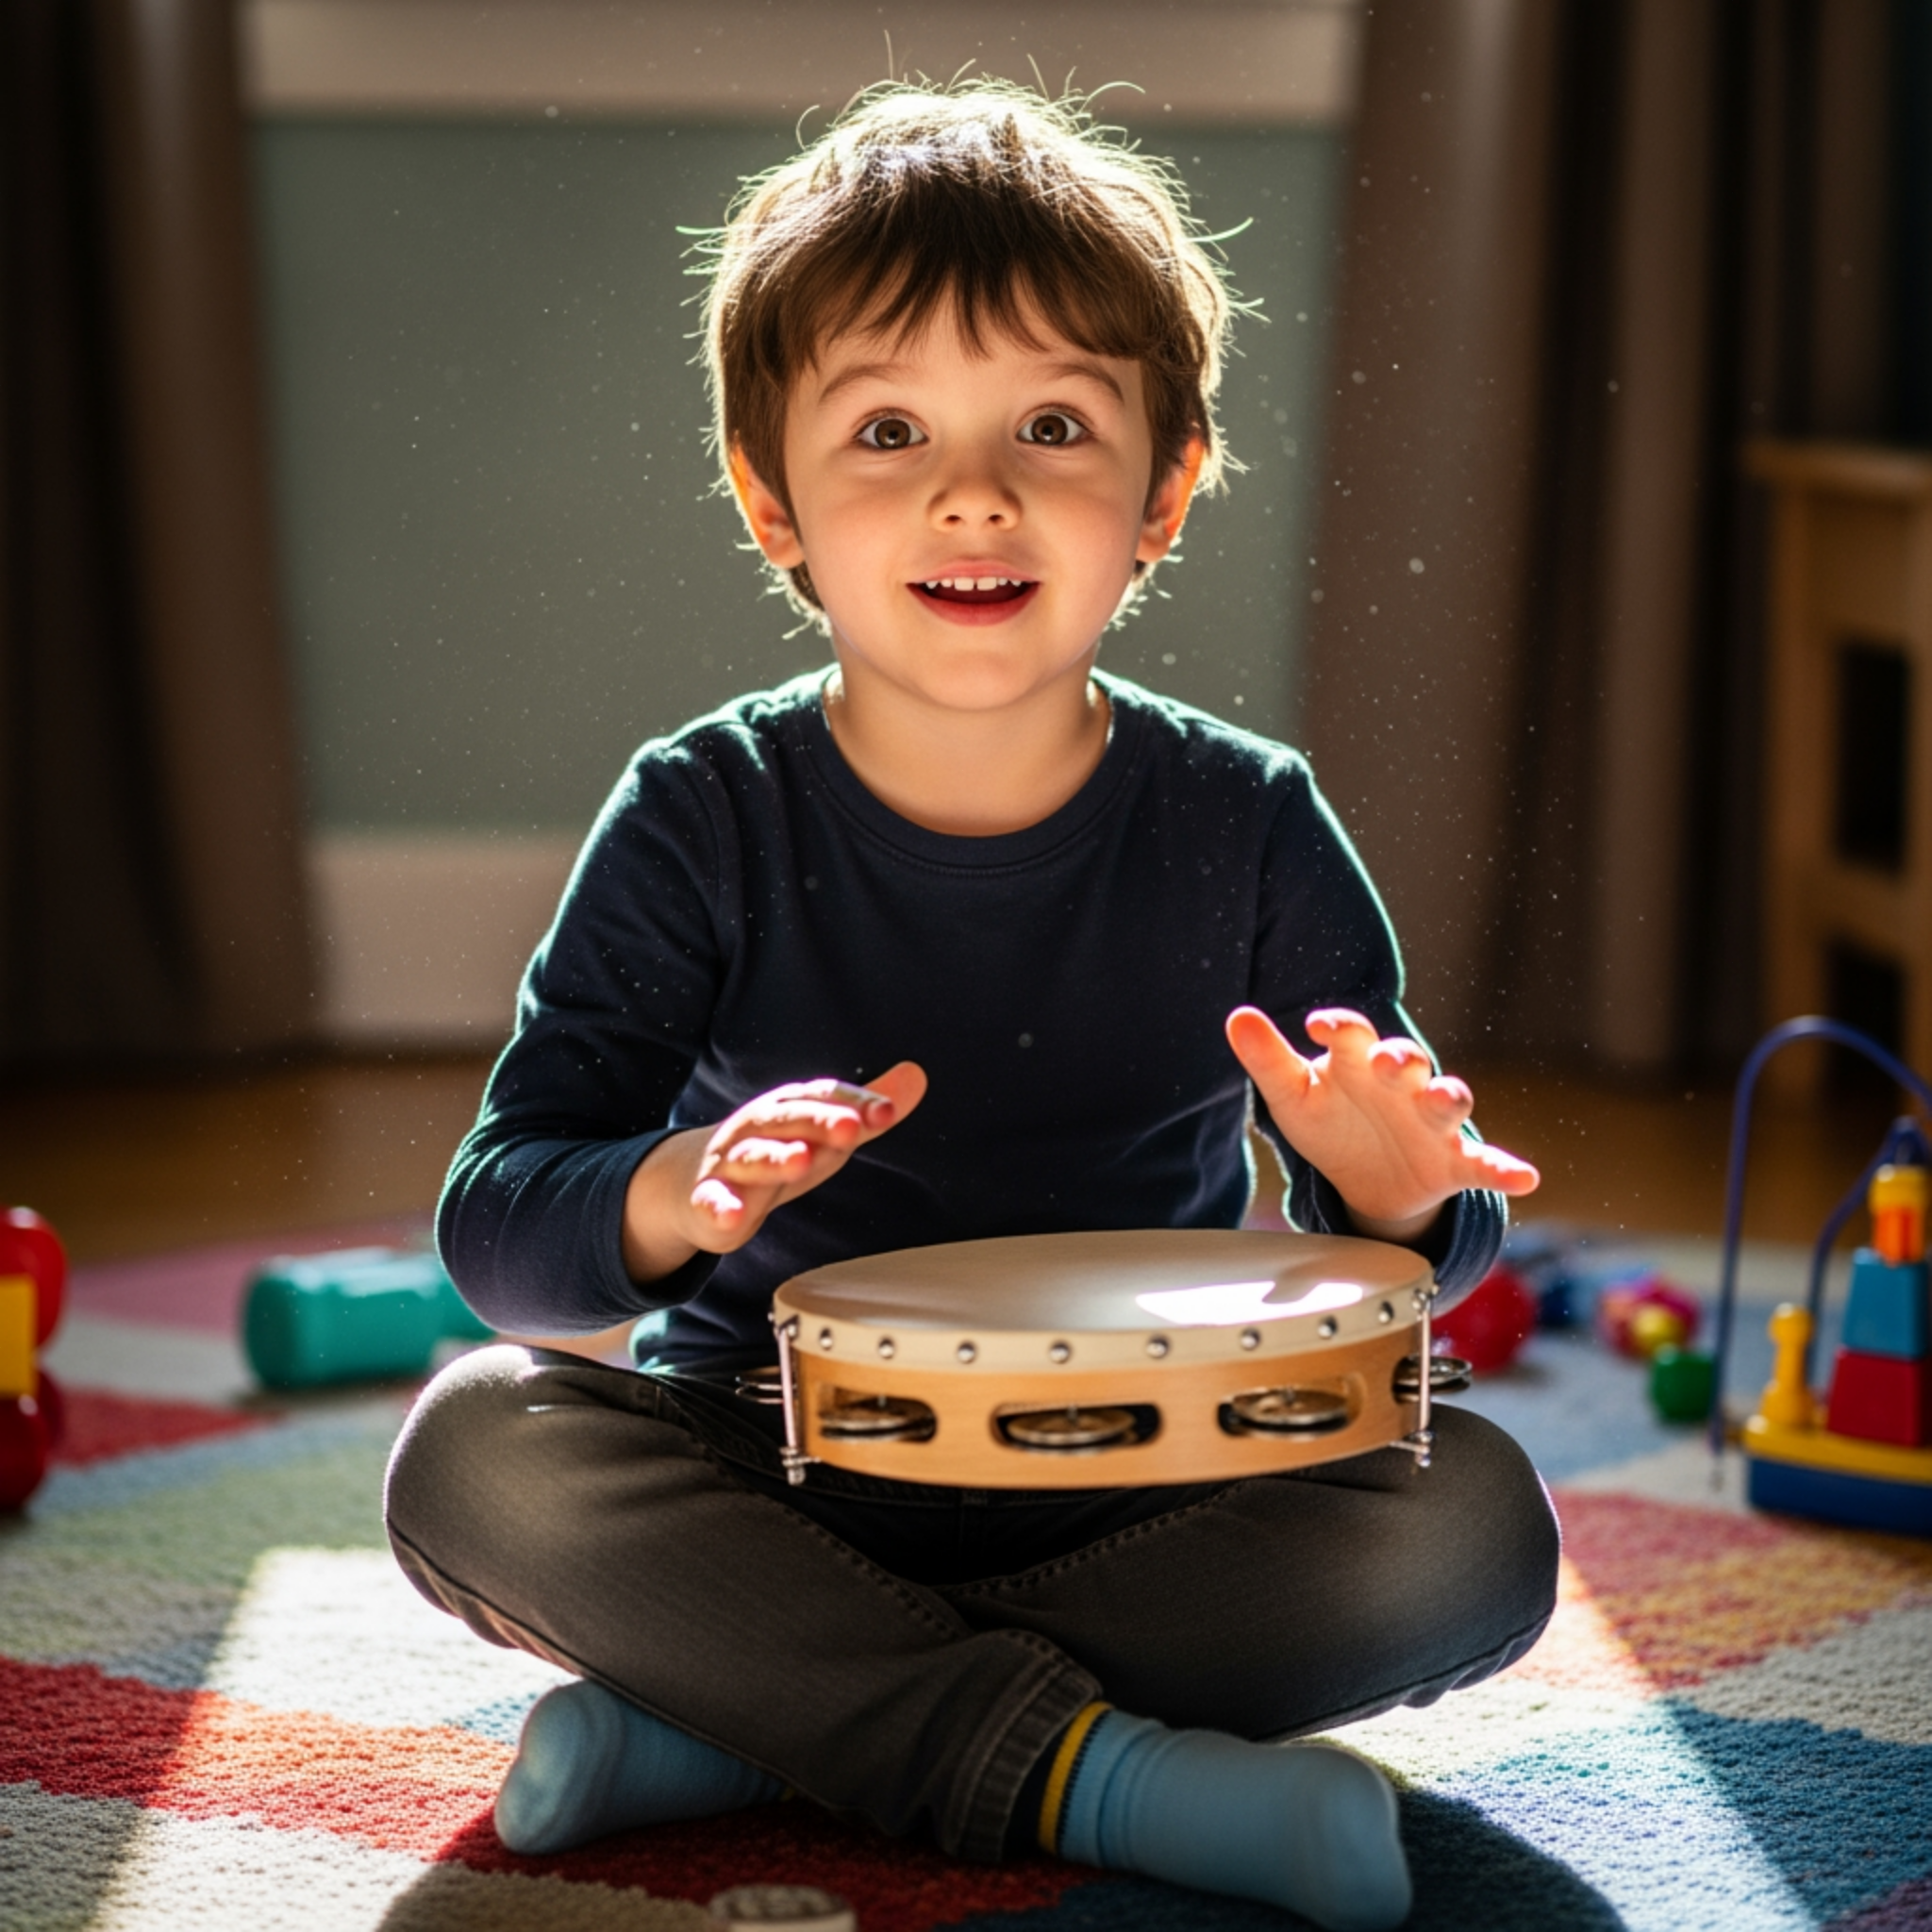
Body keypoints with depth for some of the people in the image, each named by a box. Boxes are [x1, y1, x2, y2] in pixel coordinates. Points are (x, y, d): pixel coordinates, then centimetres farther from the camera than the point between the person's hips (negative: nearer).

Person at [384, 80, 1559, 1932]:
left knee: (1470, 1521, -25)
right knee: (476, 1454, -27)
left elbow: (1425, 1224, 2)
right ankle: (1073, 1767, -26)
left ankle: (731, 1725, -22)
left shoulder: (1245, 825, -5)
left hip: (1148, 1483, 1)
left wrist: (1393, 1188, -23)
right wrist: (677, 1199, -33)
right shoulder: (704, 820, -8)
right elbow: (493, 1225, -10)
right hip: (772, 1477, -1)